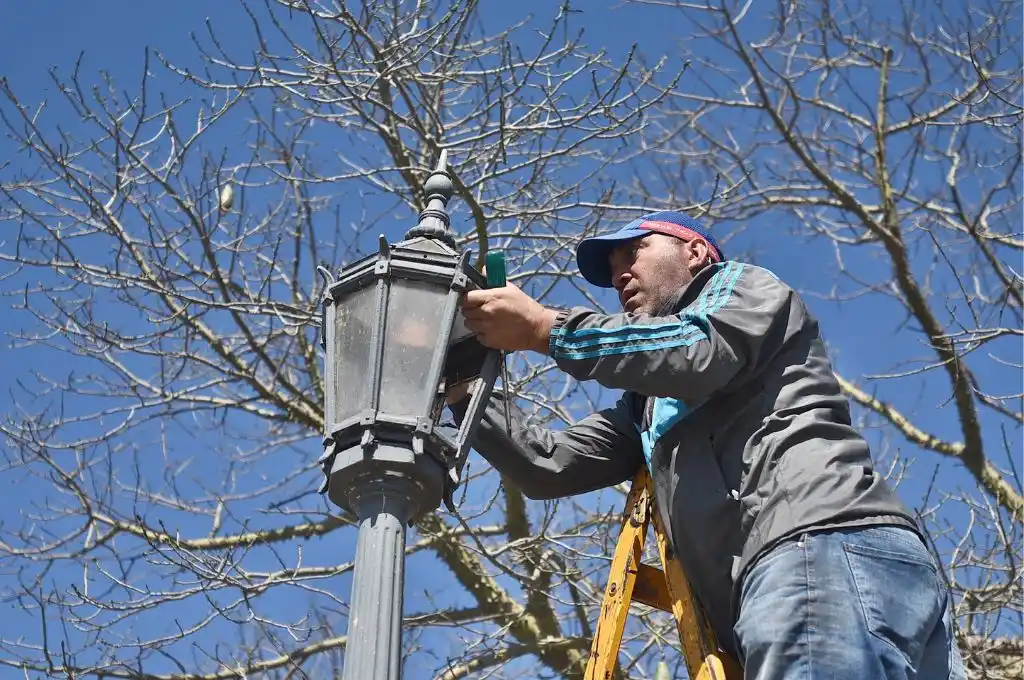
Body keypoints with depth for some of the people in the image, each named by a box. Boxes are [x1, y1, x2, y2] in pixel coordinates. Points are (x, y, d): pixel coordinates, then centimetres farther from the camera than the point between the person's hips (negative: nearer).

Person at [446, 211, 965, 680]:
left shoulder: (745, 286, 21)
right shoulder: (647, 400, 40)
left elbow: (701, 354, -2)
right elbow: (548, 467, 30)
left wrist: (545, 329, 1)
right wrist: (464, 390, 19)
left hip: (827, 551, -8)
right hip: (784, 576, 8)